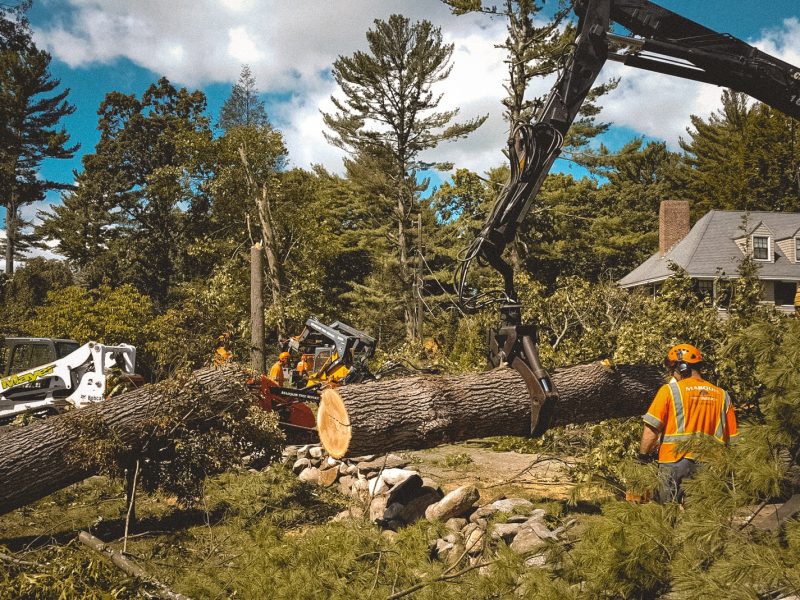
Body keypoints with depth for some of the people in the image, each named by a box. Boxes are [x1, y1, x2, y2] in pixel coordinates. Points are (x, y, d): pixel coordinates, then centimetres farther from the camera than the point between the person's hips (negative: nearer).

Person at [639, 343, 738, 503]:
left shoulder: (670, 390, -4)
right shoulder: (723, 396, 10)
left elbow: (651, 431, -9)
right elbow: (731, 439, 11)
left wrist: (643, 456, 4)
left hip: (675, 464, -4)